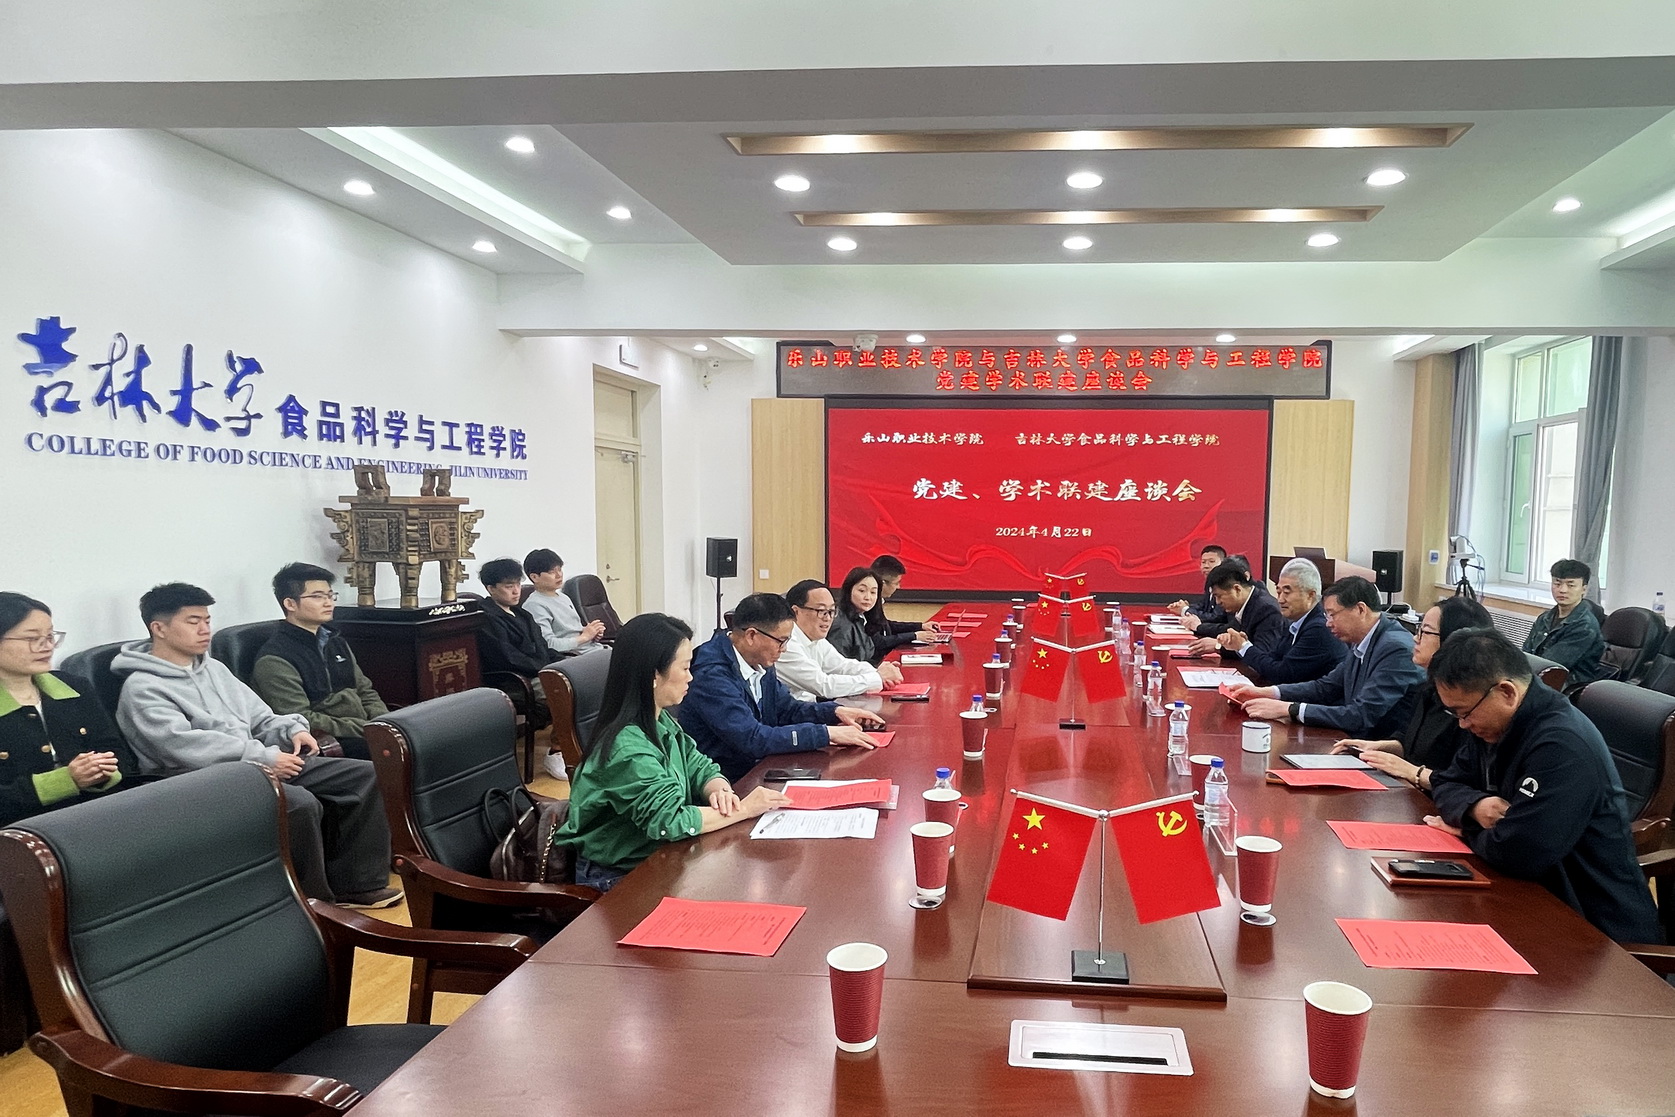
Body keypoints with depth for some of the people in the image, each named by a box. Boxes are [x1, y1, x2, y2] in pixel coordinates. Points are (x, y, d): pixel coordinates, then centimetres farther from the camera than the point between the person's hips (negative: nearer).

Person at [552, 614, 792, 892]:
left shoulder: (662, 722, 3)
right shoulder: (627, 749, -25)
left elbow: (701, 768, 9)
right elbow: (669, 821, -29)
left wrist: (720, 791, -14)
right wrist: (743, 810, -20)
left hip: (654, 856, 8)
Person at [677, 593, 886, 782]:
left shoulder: (760, 663, 3)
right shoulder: (711, 674, -23)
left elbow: (786, 709, 18)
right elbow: (752, 739, -28)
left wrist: (835, 711, 1)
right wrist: (827, 733, -24)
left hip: (756, 770, 8)